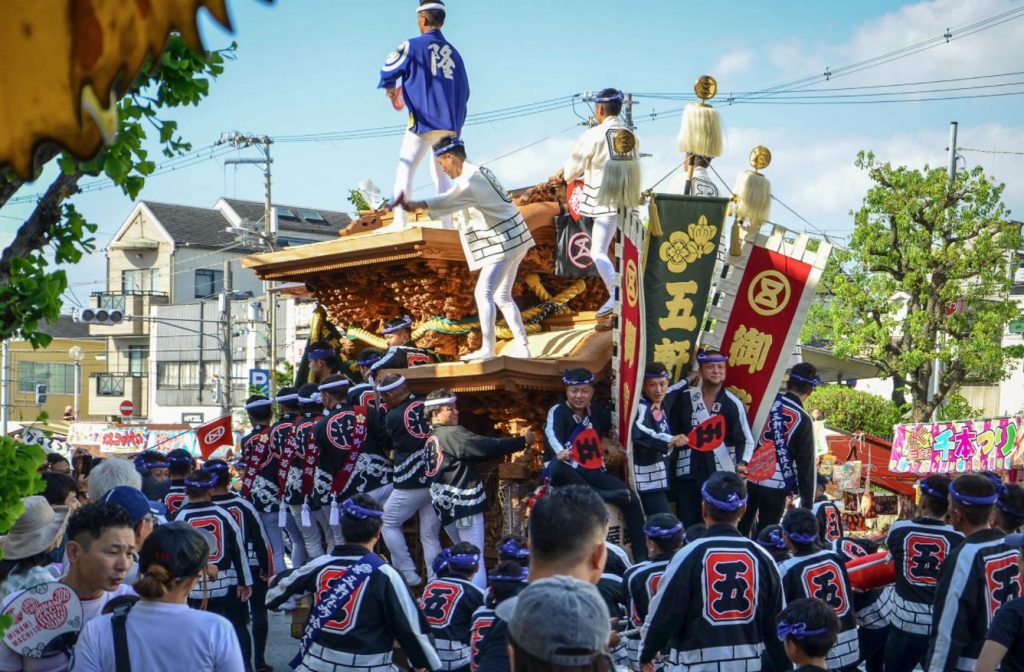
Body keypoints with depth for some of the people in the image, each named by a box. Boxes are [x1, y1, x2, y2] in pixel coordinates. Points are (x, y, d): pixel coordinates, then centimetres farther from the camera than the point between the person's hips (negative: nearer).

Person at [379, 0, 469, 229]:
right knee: (440, 173, 17)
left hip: (424, 121, -5)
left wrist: (391, 91, 25)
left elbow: (388, 73, 3)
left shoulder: (413, 46, -3)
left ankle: (399, 223, -14)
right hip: (451, 125, 6)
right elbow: (464, 91, 14)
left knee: (405, 168, -3)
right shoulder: (453, 52, 13)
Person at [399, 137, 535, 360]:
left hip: (504, 242, -11)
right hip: (510, 241, 11)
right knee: (502, 296, 13)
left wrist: (417, 205, -50)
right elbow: (455, 200, 23)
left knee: (483, 293, -15)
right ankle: (522, 346, 12)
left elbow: (448, 200, -37)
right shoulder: (480, 172, 15)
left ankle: (487, 349, -19)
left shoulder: (471, 178, -18)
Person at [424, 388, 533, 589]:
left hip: (445, 507, 9)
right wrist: (523, 441, -11)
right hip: (465, 504, -9)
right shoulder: (453, 434, -12)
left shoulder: (431, 439, 15)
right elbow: (489, 447, -17)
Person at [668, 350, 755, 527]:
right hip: (687, 473, 2)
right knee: (686, 525, 7)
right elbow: (670, 429, 12)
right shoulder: (685, 397, 4)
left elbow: (745, 440, -3)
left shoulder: (733, 404, -1)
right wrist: (675, 438, -10)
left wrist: (742, 463, -19)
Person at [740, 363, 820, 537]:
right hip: (776, 487, -4)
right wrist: (807, 503, -4)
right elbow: (806, 465, -9)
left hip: (749, 478, 4)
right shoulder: (803, 420, -12)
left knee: (740, 530, 18)